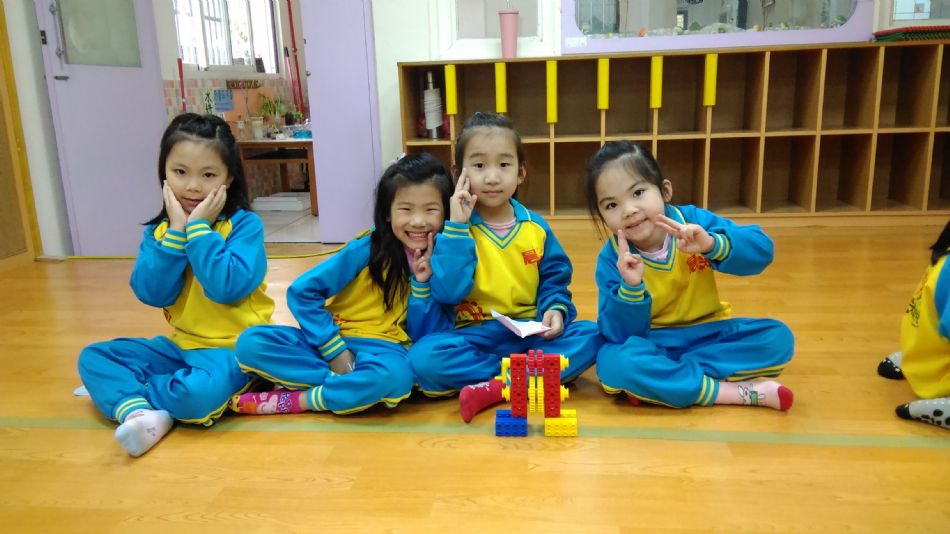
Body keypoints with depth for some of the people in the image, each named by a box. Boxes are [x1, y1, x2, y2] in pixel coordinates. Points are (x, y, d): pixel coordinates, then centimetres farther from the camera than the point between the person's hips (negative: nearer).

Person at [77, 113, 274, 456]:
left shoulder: (245, 224, -11)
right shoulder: (159, 230, 4)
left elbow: (227, 288, -24)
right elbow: (152, 294, -10)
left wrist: (199, 228, -20)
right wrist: (176, 232, -16)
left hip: (232, 348, -6)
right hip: (181, 345, 6)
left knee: (201, 391, -35)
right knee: (93, 356, -2)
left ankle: (118, 392, -7)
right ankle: (139, 411, -26)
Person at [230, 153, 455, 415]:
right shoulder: (367, 249, -9)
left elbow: (427, 337, -6)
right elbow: (302, 292, -10)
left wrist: (422, 282, -17)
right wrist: (335, 350, -15)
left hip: (382, 349, 0)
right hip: (332, 341, 1)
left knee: (395, 374, -38)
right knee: (251, 342, -21)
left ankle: (290, 401, -19)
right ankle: (351, 385, -20)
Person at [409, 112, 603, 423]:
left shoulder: (536, 227, 4)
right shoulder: (454, 228, -6)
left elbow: (554, 280, 11)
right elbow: (447, 293, -18)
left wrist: (556, 310, -11)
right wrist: (457, 228, -20)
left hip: (531, 331, 3)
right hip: (476, 334, -3)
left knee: (592, 336, -21)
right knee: (424, 357, -30)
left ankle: (494, 387, -25)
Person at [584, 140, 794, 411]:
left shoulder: (692, 220, -10)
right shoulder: (611, 259, -14)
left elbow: (762, 251, -18)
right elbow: (620, 335, -18)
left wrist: (712, 244, -36)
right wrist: (631, 288, -35)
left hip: (706, 334, 3)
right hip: (650, 344, -3)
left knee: (778, 337, -19)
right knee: (615, 362, -35)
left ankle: (658, 378, -22)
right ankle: (737, 392, -25)